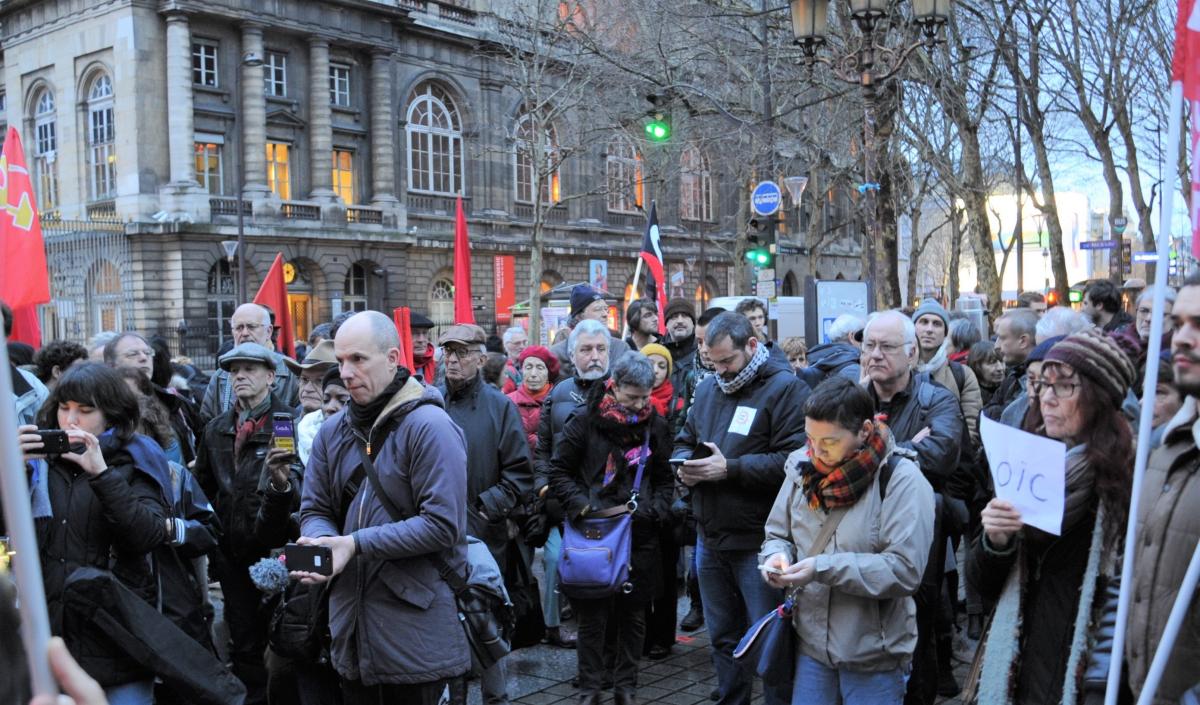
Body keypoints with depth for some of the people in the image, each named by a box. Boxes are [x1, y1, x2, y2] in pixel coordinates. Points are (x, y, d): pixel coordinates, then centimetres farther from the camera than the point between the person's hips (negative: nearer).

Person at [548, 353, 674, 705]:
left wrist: (655, 508, -4)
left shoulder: (655, 425, 4)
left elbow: (665, 478, 12)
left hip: (640, 534, 3)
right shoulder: (586, 422, -6)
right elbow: (559, 471, -1)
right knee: (593, 616, 4)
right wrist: (581, 504, -13)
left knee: (633, 614, 10)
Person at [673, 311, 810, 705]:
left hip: (757, 541, -7)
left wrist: (730, 469, -23)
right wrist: (684, 465, -3)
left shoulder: (785, 389, -11)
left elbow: (792, 459, -22)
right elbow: (684, 441, 20)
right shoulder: (707, 389, 12)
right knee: (723, 638, 18)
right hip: (710, 537, 7)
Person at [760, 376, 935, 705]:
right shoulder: (803, 468, 1)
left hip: (873, 655, -4)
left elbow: (905, 571, -22)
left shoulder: (901, 480, -15)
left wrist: (824, 568, -25)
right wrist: (777, 556, -11)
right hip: (811, 644, 5)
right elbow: (777, 534, 11)